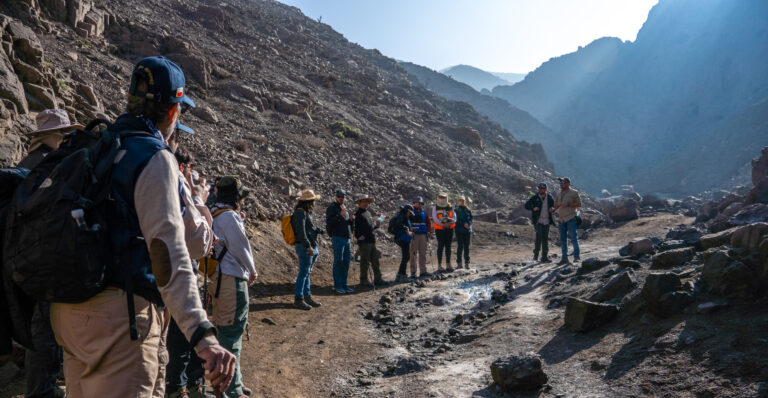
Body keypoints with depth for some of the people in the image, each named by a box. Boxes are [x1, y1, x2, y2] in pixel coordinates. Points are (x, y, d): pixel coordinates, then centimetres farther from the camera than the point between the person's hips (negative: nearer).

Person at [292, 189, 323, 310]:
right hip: (305, 247, -10)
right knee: (304, 272, -8)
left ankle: (307, 296, 20)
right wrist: (308, 246, -25)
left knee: (307, 273, 13)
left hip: (311, 247, 10)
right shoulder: (300, 212, -13)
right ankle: (298, 299, -4)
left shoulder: (307, 212, 17)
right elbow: (301, 231, -21)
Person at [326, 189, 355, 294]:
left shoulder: (345, 209, 21)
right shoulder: (332, 208, -3)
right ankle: (337, 285, -1)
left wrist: (351, 220, 4)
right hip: (337, 238, -8)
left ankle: (344, 284, 15)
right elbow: (329, 222, -16)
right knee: (338, 262, -6)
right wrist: (340, 215, -23)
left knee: (346, 262, 8)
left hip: (347, 238, 8)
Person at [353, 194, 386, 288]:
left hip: (372, 241, 8)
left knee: (375, 261, 11)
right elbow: (355, 227, -18)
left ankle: (378, 279, 18)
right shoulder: (357, 214, -8)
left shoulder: (368, 212, 19)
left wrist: (376, 225, 7)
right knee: (365, 262, -1)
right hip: (364, 241, -8)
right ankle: (364, 281, 8)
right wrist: (358, 236, -24)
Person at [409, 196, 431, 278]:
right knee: (413, 254, -3)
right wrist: (411, 229, -22)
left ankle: (423, 271, 14)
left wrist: (429, 231, 4)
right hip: (414, 235, -5)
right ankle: (413, 272, 1)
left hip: (423, 235, 5)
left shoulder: (424, 212, 13)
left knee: (423, 254, 8)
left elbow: (428, 222, 16)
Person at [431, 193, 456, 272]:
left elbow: (454, 216, 5)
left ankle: (448, 265, 12)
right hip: (439, 229, -3)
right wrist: (442, 224, -20)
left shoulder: (450, 207, 12)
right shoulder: (435, 207, 2)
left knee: (448, 246, 6)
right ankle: (439, 265, 1)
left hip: (449, 228, 3)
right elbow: (435, 218, -9)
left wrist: (450, 223, -15)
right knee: (440, 246, -3)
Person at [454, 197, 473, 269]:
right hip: (459, 230, -2)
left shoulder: (468, 210, 12)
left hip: (467, 230, 2)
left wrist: (468, 224, -16)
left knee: (466, 247, 3)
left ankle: (467, 263, 8)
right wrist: (464, 224, -18)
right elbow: (457, 220, -6)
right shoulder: (456, 210, 5)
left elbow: (471, 219, 4)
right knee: (460, 247, -6)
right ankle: (459, 263, 0)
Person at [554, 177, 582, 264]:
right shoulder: (559, 194, 16)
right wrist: (558, 204, -3)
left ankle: (576, 256, 3)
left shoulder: (573, 193, -1)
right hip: (561, 219, 6)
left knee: (573, 237, -6)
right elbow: (555, 206, 19)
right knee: (563, 240, 7)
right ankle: (564, 258, 13)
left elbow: (579, 204, -6)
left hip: (571, 218, -6)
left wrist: (568, 205, -15)